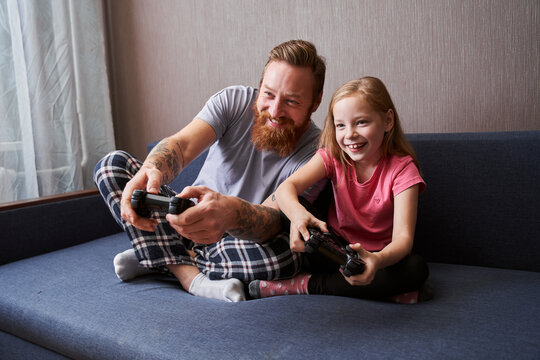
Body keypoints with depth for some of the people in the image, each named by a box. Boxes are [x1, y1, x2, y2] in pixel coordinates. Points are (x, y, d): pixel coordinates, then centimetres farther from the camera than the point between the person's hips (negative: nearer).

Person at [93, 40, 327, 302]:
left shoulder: (315, 153, -18)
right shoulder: (234, 101, -11)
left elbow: (273, 220, -31)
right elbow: (182, 144, -26)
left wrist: (231, 213, -56)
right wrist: (152, 170, -51)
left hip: (240, 239, -2)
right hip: (191, 214, 3)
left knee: (286, 256, -37)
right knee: (114, 163, -12)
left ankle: (155, 257, -17)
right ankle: (191, 276, -21)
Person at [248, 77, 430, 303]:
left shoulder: (402, 168, -16)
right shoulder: (333, 156, -9)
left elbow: (403, 237, -26)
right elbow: (286, 187, -26)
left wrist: (378, 260, -49)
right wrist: (297, 213, -50)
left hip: (379, 255, 0)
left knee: (416, 268, -33)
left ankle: (305, 285, -26)